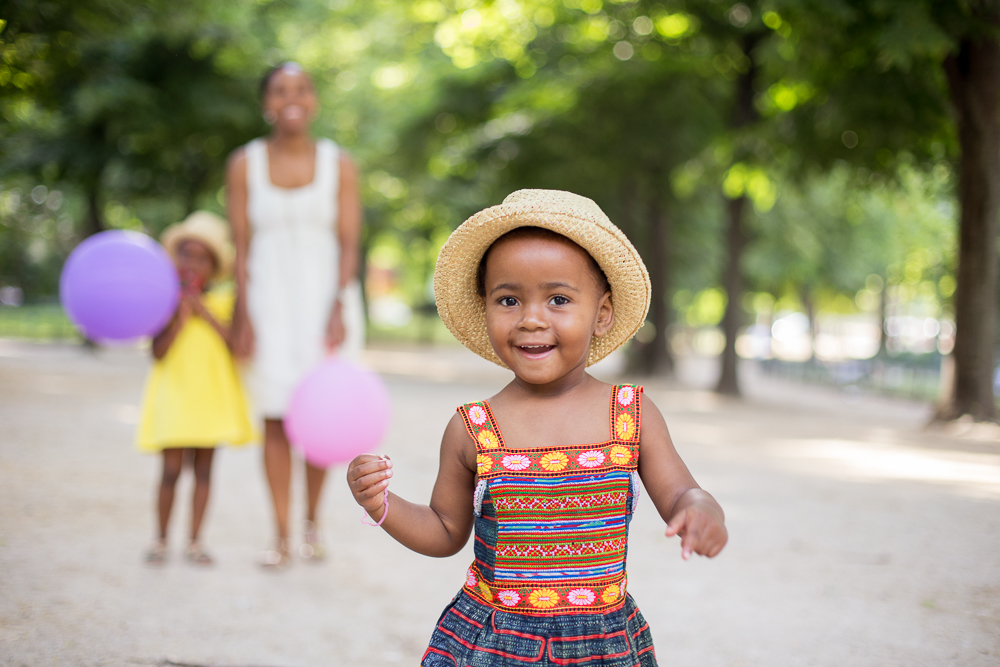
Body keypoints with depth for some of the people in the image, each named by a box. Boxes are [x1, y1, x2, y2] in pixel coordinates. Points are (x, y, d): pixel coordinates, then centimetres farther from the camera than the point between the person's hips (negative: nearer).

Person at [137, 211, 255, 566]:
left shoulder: (223, 300, 3)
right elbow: (158, 352, -11)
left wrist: (205, 313, -14)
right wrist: (181, 317, -20)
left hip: (211, 394, 2)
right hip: (174, 392, -2)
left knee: (204, 467, 5)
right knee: (171, 469, -5)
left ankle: (194, 542, 15)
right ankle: (161, 540, 13)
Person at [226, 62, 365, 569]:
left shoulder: (339, 165, 1)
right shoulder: (244, 165, 2)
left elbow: (348, 244, -2)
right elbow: (241, 246, 2)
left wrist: (339, 309, -14)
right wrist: (243, 315, -7)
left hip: (324, 296, 0)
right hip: (269, 298, 0)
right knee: (276, 417, -1)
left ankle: (312, 521, 20)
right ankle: (281, 536, 6)